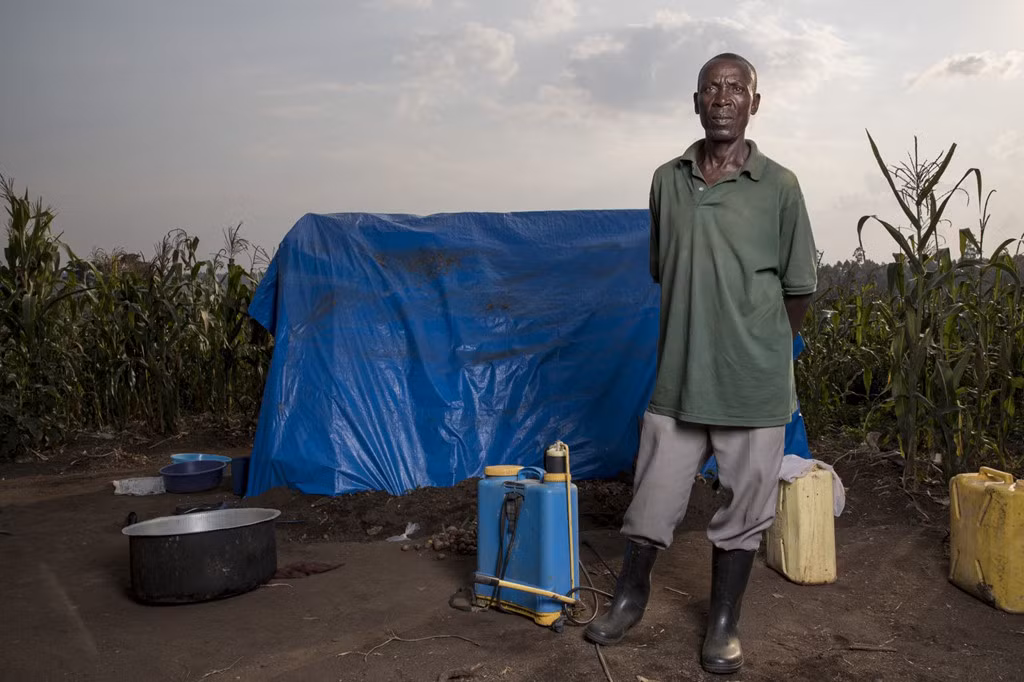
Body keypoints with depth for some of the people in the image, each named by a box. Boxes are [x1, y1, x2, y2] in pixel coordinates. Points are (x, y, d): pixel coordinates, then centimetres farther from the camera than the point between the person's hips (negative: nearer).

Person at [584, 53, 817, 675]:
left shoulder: (779, 186, -6)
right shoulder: (668, 180, 4)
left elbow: (799, 289, 1)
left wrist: (761, 348, 10)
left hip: (753, 382, -2)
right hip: (678, 374, 2)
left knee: (743, 507, 10)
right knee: (653, 497, 11)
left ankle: (724, 621, 30)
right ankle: (631, 598, 34)